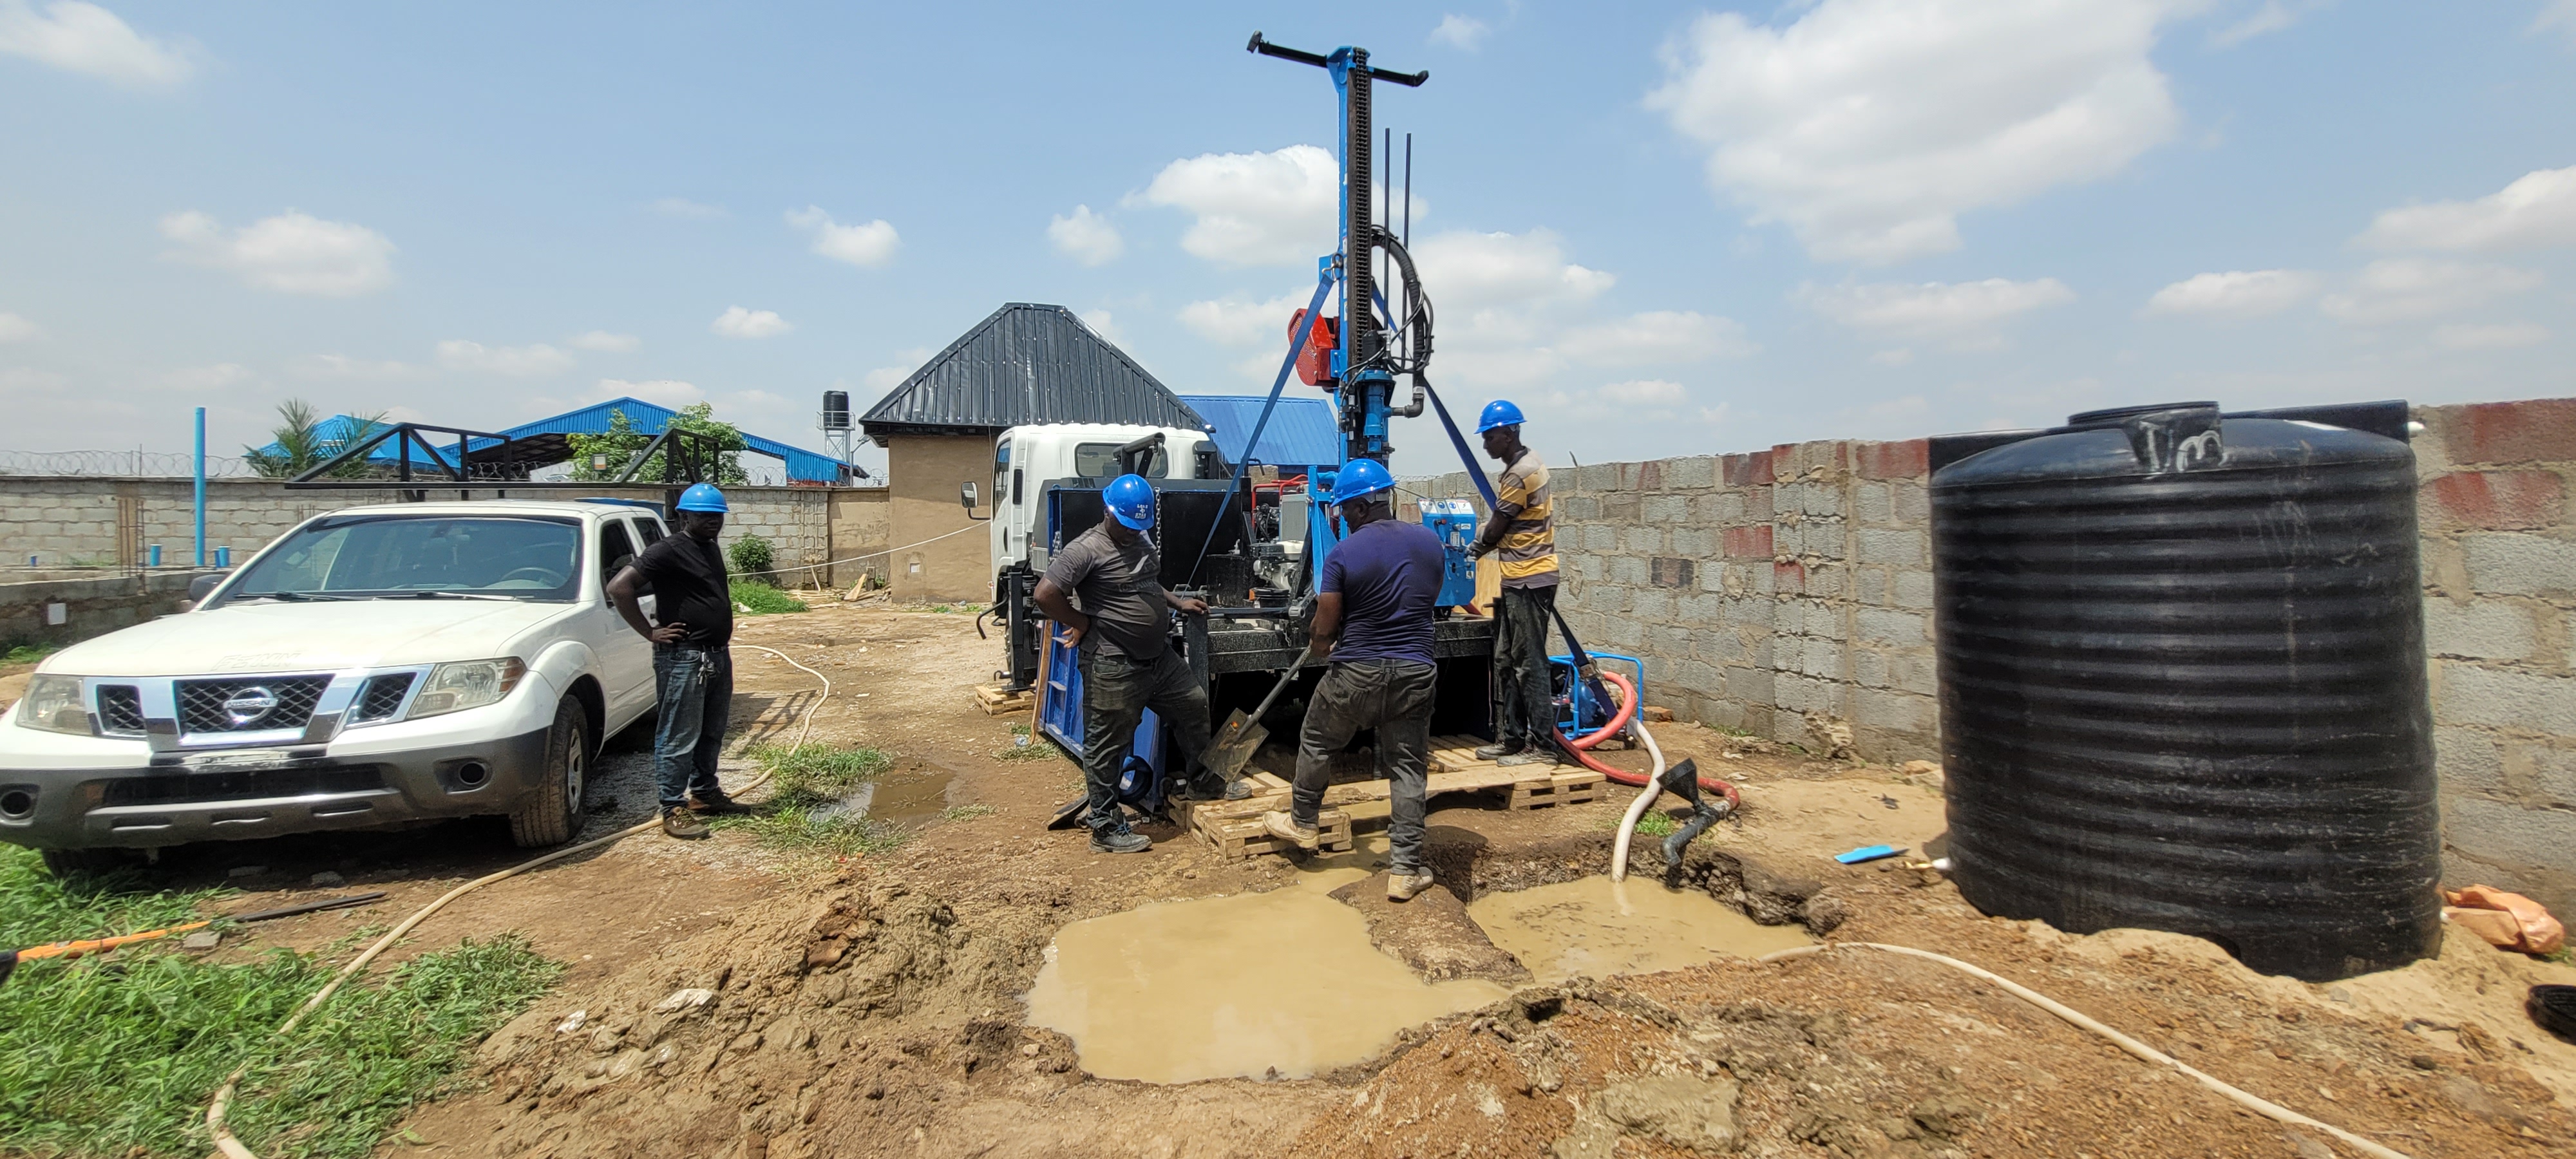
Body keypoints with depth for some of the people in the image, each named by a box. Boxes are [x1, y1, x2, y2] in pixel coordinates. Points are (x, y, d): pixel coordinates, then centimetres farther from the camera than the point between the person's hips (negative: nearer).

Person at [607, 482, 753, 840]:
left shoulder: (711, 549, 14)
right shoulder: (667, 552, -13)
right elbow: (619, 587, -21)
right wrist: (650, 632, -18)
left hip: (718, 655, 9)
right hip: (683, 659, -9)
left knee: (711, 734, 17)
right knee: (679, 738, -2)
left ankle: (706, 794, 30)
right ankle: (674, 809, 5)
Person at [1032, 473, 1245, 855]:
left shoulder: (1141, 539, 12)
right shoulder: (1086, 549, -17)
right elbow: (1046, 594, -24)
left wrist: (1178, 603, 16)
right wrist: (1083, 624, -13)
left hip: (1160, 657, 9)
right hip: (1114, 668, -9)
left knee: (1193, 705, 20)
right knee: (1106, 746, 1)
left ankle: (1206, 782, 40)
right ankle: (1106, 828, 13)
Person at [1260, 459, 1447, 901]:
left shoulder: (1343, 553, -11)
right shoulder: (1430, 541, 2)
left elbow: (1324, 628, -9)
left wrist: (1316, 645, 13)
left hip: (1357, 673, -3)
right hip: (1416, 673, 3)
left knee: (1316, 744, 21)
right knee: (1408, 769, 9)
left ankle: (1303, 823, 37)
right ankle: (1405, 870, 10)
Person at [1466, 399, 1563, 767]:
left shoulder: (1520, 474, -17)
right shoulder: (1525, 465, 15)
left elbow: (1495, 531, -11)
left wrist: (1468, 555, 5)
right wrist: (1476, 547, 6)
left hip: (1529, 580, -11)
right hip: (1518, 579, 11)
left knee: (1529, 664, -6)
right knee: (1506, 661, 13)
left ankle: (1544, 747, 0)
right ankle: (1511, 739, 20)